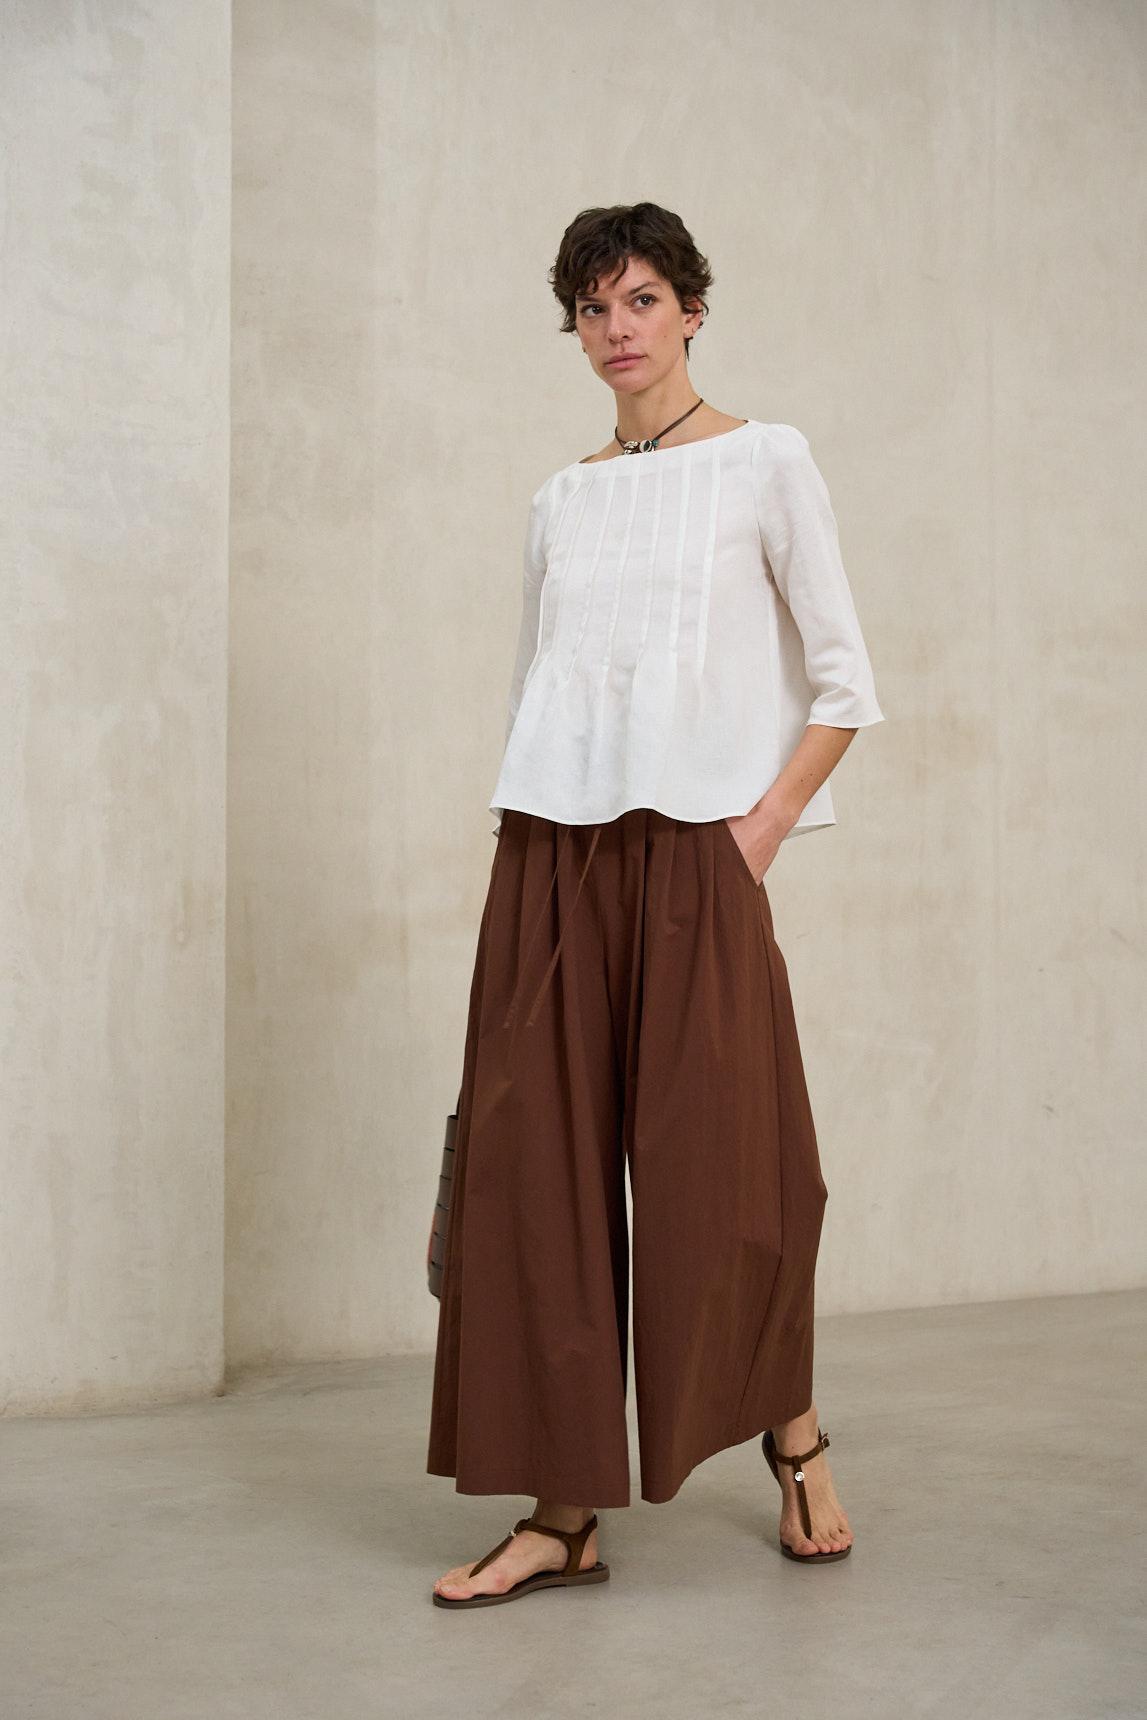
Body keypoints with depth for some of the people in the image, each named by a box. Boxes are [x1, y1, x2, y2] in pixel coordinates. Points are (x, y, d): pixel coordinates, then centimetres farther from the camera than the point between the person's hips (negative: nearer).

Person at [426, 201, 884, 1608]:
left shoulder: (764, 463, 4)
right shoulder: (558, 502, 16)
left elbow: (844, 685, 1)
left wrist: (760, 832, -9)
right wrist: (520, 853, 8)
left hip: (694, 849, -4)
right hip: (550, 854, 4)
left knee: (715, 1164, -2)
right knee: (541, 1163, 0)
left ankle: (795, 1443, 24)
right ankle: (565, 1512, 8)